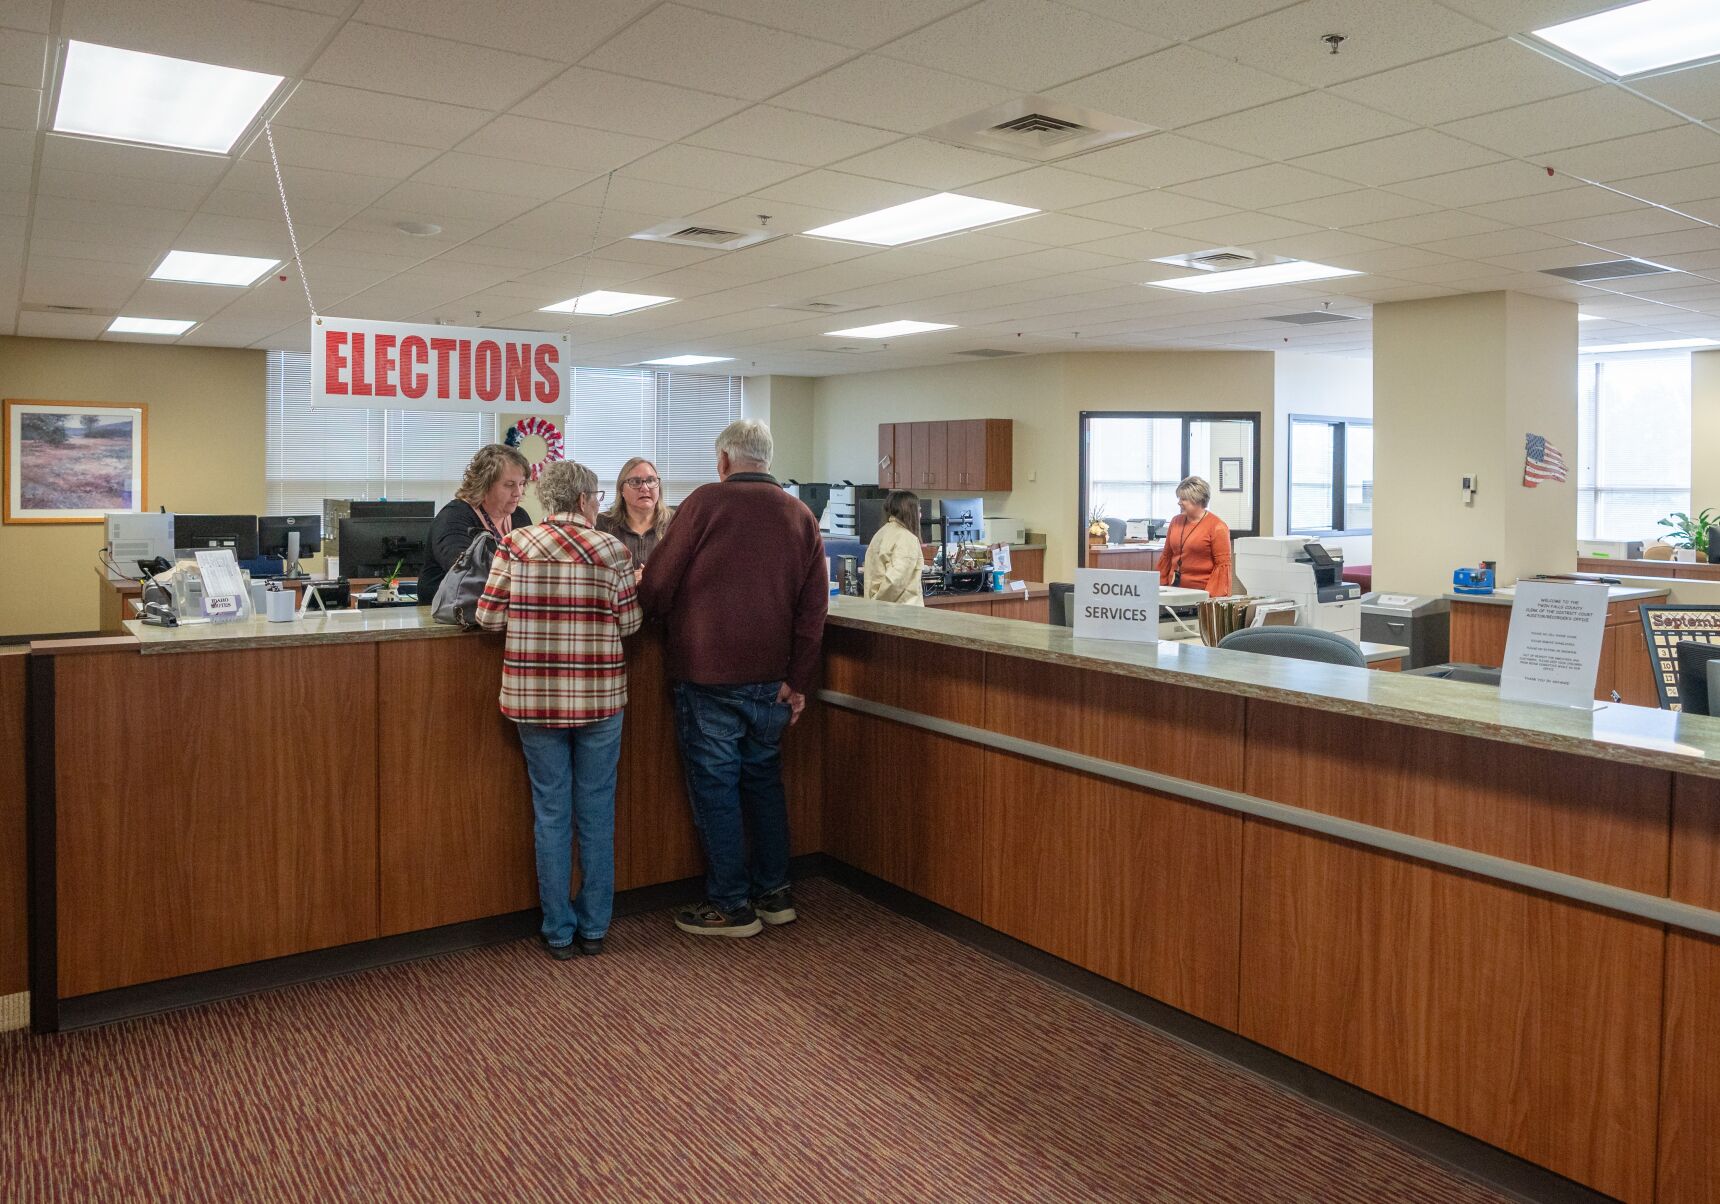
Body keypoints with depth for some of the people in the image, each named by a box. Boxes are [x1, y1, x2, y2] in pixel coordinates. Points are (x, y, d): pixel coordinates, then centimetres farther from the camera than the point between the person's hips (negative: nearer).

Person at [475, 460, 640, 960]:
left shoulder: (514, 545, -3)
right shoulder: (609, 549, -6)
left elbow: (488, 617, -3)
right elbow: (629, 624, -3)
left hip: (534, 698, 1)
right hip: (598, 698, -1)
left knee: (551, 812, 11)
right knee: (596, 811, 11)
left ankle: (559, 932, 19)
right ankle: (593, 928, 21)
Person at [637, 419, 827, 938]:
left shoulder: (706, 501, -8)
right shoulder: (801, 516, 5)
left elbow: (657, 587, -6)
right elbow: (813, 607, 2)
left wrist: (654, 608, 16)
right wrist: (798, 681, 3)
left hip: (708, 673, -5)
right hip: (771, 677, 5)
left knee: (715, 784, 5)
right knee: (764, 778, 18)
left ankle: (731, 906, 13)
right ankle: (774, 894, 26)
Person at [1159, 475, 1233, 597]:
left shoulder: (1217, 526, -5)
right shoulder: (1176, 522, 11)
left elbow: (1223, 565, -8)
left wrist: (1210, 594, -16)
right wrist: (1160, 584, 12)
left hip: (1202, 592, -5)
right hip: (1176, 589, 5)